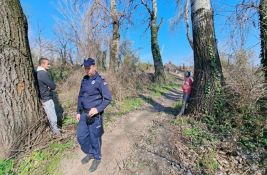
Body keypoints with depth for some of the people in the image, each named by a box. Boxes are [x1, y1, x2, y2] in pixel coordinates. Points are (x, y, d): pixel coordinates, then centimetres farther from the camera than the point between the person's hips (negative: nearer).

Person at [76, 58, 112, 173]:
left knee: (94, 138, 9)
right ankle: (90, 153, 43)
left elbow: (108, 98, -16)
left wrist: (98, 109, -25)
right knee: (81, 136, 17)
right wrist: (78, 112, 13)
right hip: (84, 114, 7)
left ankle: (97, 158, 35)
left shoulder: (100, 81, -15)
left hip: (95, 115, -7)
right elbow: (80, 97, 14)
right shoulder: (84, 80, 7)